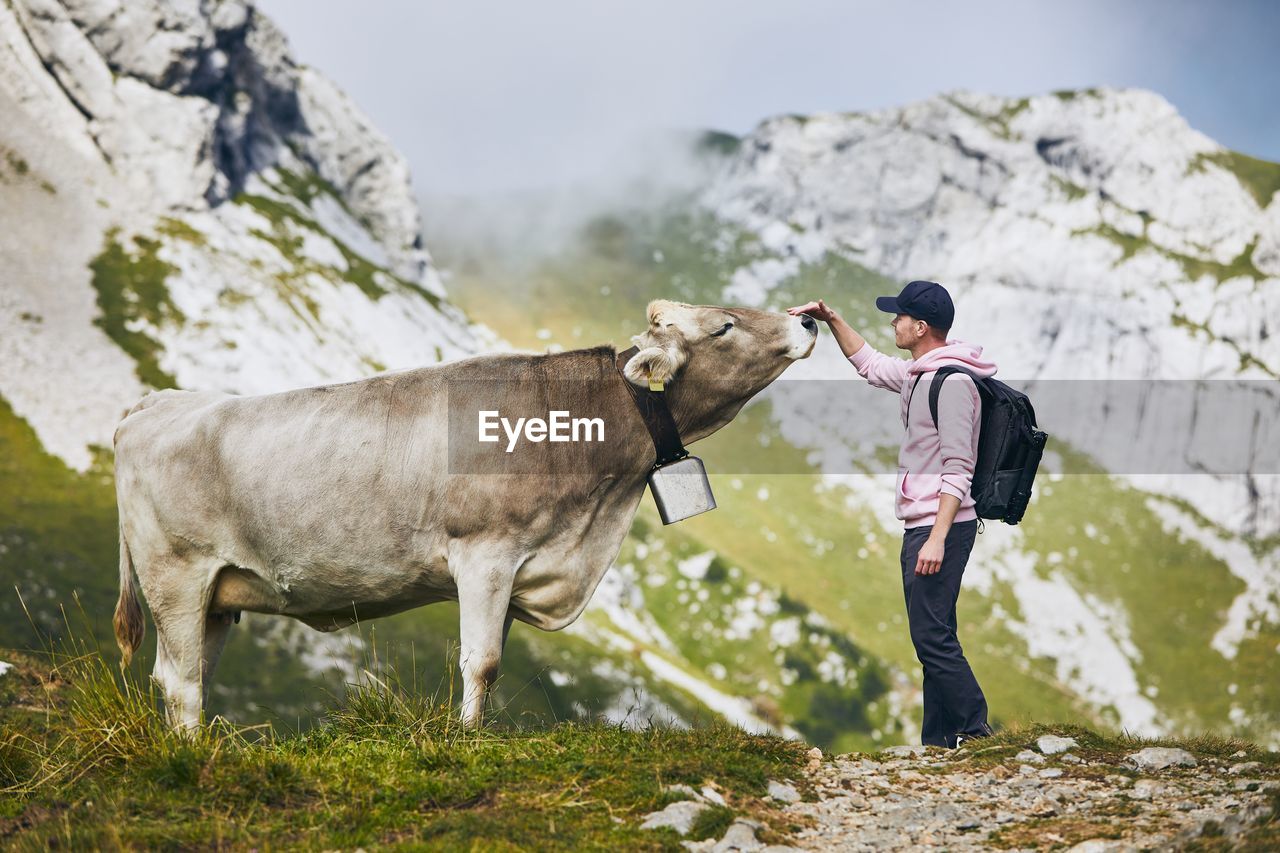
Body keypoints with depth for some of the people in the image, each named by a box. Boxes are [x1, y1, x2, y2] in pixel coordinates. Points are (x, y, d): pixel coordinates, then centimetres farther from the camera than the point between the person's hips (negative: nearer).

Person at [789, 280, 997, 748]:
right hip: (921, 525, 11)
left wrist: (937, 538, -26)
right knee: (934, 637, 10)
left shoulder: (952, 382, -16)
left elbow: (958, 469, -22)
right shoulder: (917, 373, 14)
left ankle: (978, 734, -11)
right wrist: (832, 320, 27)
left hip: (940, 526, -11)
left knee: (931, 636, -13)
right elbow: (870, 363, 35)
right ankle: (939, 743, 13)